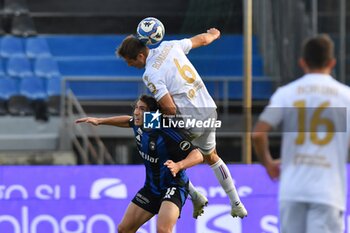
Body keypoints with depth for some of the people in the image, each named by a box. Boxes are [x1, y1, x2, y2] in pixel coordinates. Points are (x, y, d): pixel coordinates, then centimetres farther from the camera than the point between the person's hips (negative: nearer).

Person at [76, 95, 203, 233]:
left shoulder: (167, 134, -27)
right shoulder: (139, 126, -4)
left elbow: (197, 156, -31)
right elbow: (129, 121, 23)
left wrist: (178, 166, -49)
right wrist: (99, 121, 24)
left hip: (173, 187, -8)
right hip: (151, 187, 8)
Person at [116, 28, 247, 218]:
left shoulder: (150, 75, -20)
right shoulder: (169, 46, 0)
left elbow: (170, 108, -26)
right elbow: (202, 40, 17)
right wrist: (213, 34, 40)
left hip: (190, 121, -8)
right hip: (210, 111, 8)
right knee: (211, 157, 28)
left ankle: (195, 197, 8)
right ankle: (237, 205, 33)